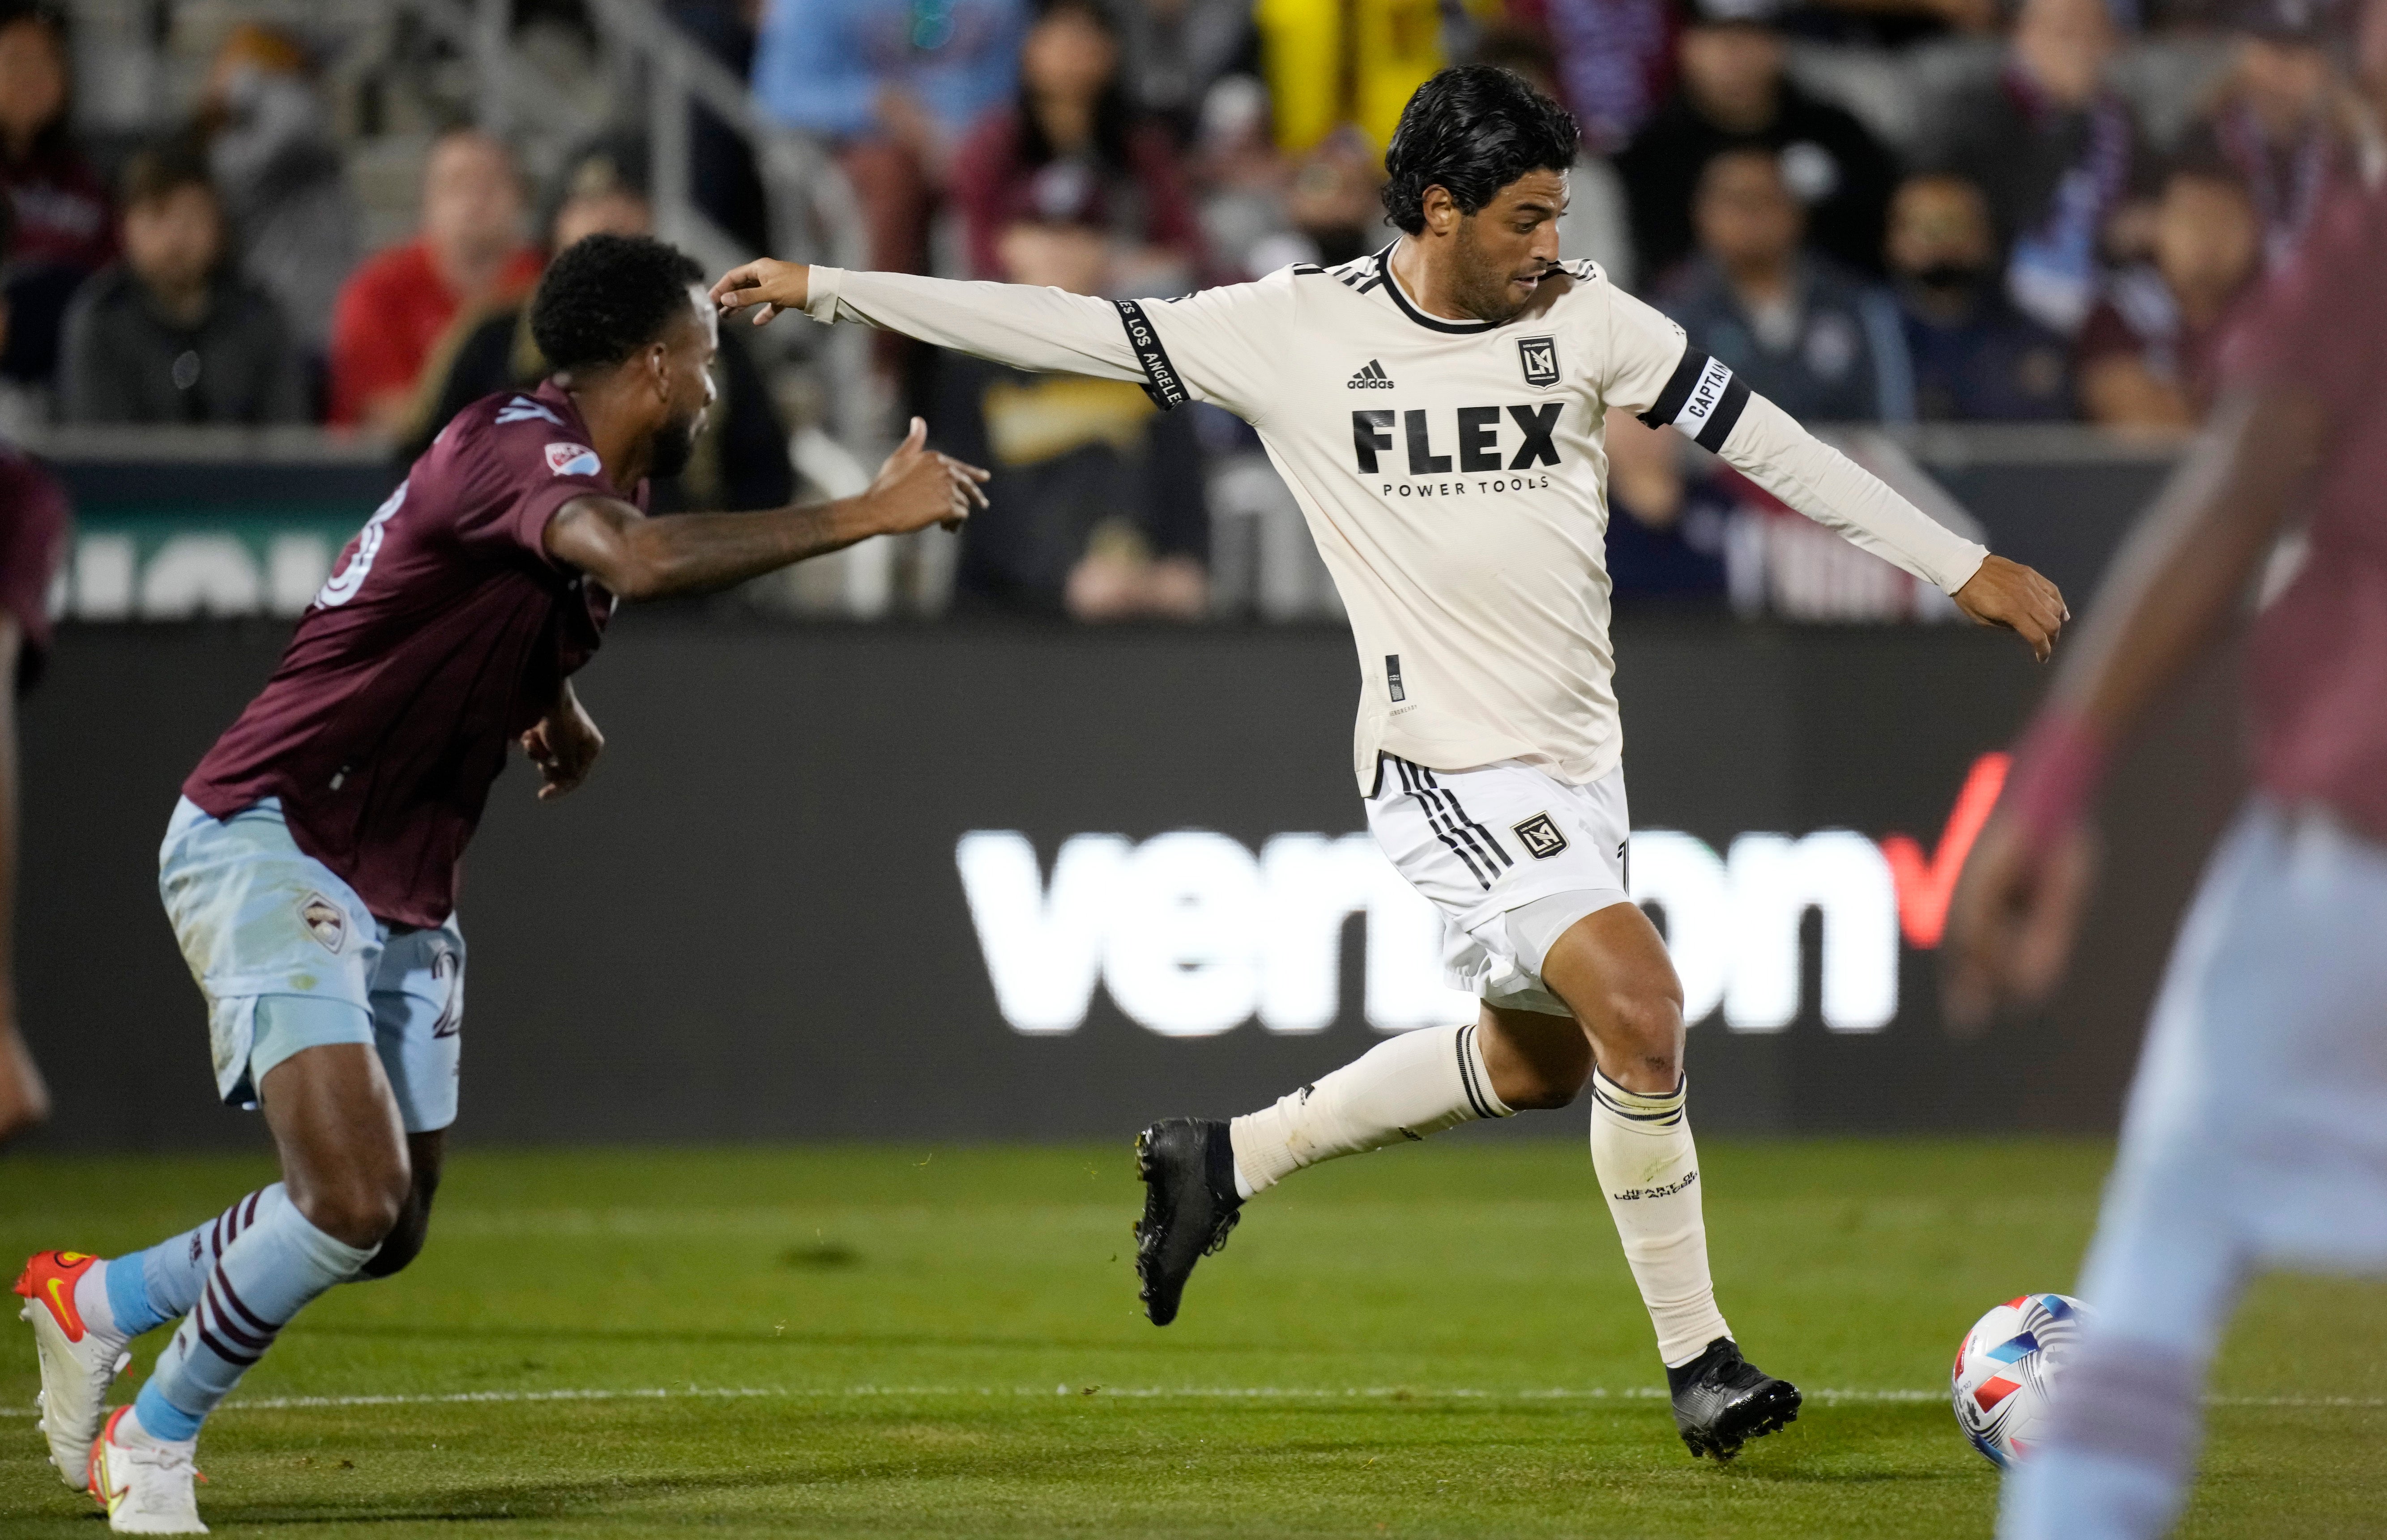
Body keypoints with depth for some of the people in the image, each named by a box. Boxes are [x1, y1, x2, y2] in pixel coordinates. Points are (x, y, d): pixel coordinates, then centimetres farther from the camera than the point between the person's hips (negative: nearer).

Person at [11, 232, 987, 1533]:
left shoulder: (582, 481, 13)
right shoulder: (517, 443, -17)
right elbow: (642, 560, -40)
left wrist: (561, 717, 17)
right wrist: (865, 516, -37)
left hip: (401, 891, 10)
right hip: (270, 843, -10)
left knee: (390, 1230, 11)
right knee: (355, 1196, -22)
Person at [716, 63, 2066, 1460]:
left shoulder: (1586, 320, -1)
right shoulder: (1301, 330, -8)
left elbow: (1765, 442, 1)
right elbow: (1070, 330, -2)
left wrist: (1961, 563, -1)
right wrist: (826, 289, 0)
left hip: (1581, 763, 6)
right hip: (1451, 763, -6)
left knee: (1541, 1060, 18)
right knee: (1640, 1014, -20)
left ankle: (1227, 1161, 36)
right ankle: (1699, 1363, -8)